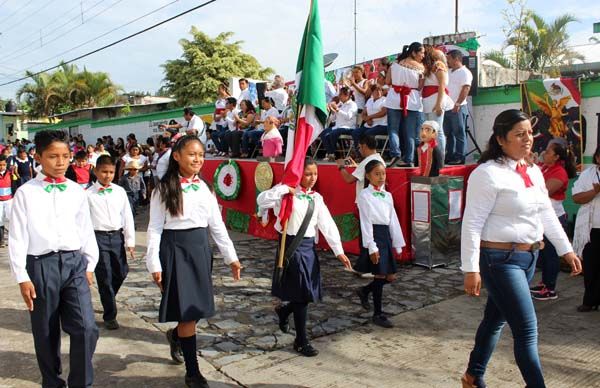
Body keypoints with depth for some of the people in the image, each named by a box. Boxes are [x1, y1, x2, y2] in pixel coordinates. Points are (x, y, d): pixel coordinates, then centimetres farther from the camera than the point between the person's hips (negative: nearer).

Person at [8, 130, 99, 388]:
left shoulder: (76, 191, 6)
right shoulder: (25, 192, -2)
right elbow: (17, 237, -2)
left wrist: (89, 265, 11)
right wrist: (22, 277, -5)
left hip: (74, 262, 2)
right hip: (41, 265, -1)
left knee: (86, 327, -6)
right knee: (46, 333, 11)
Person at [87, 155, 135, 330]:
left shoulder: (120, 191, 5)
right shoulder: (89, 194, -2)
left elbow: (127, 216, 6)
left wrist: (130, 240, 4)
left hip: (117, 236, 3)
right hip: (99, 237, -3)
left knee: (121, 272, 9)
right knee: (105, 277, 2)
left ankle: (108, 298, 40)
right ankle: (109, 316, 14)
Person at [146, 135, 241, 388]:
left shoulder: (205, 188, 7)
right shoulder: (164, 189, -5)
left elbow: (217, 225, 9)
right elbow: (155, 228, -7)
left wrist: (231, 257, 7)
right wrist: (154, 264, -12)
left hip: (200, 248, 5)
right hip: (176, 249, -5)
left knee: (197, 307, 11)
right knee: (187, 311, -2)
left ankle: (176, 335, 45)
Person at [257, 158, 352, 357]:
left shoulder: (317, 198, 9)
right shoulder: (287, 194, -8)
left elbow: (327, 225, 6)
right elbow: (262, 200, -23)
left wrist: (339, 251, 2)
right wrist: (284, 189, -22)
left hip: (309, 246, 6)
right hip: (291, 246, -6)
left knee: (308, 293, 10)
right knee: (301, 294, -1)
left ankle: (284, 310, 42)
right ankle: (301, 341, 15)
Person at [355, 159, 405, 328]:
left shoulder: (388, 195, 12)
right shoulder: (365, 195, -8)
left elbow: (393, 220, 13)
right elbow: (365, 221, -13)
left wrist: (398, 244, 11)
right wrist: (371, 247, -17)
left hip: (386, 234, 7)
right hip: (374, 234, -7)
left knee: (391, 276, 9)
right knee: (380, 275, -3)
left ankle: (365, 290, 33)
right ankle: (378, 314, 12)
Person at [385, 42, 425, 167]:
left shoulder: (395, 64, 3)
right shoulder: (420, 67, -3)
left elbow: (387, 81, 6)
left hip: (394, 100, 1)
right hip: (412, 102, -1)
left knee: (393, 129, 5)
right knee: (410, 133, 6)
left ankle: (395, 154, -14)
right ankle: (408, 159, 7)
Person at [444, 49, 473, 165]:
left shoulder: (464, 72, -7)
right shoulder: (449, 72, 18)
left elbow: (466, 89, -15)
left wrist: (457, 104, -20)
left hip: (457, 108, -8)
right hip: (447, 107, 8)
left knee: (459, 133, -3)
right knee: (448, 133, 11)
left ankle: (460, 157, 0)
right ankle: (450, 156, 18)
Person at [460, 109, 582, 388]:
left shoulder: (534, 172, 9)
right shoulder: (488, 174, -16)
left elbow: (546, 214, 19)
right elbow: (472, 224, -18)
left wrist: (566, 250, 18)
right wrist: (471, 270, -20)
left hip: (529, 257, 8)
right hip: (500, 260, -8)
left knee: (496, 319, 20)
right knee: (527, 331, -5)